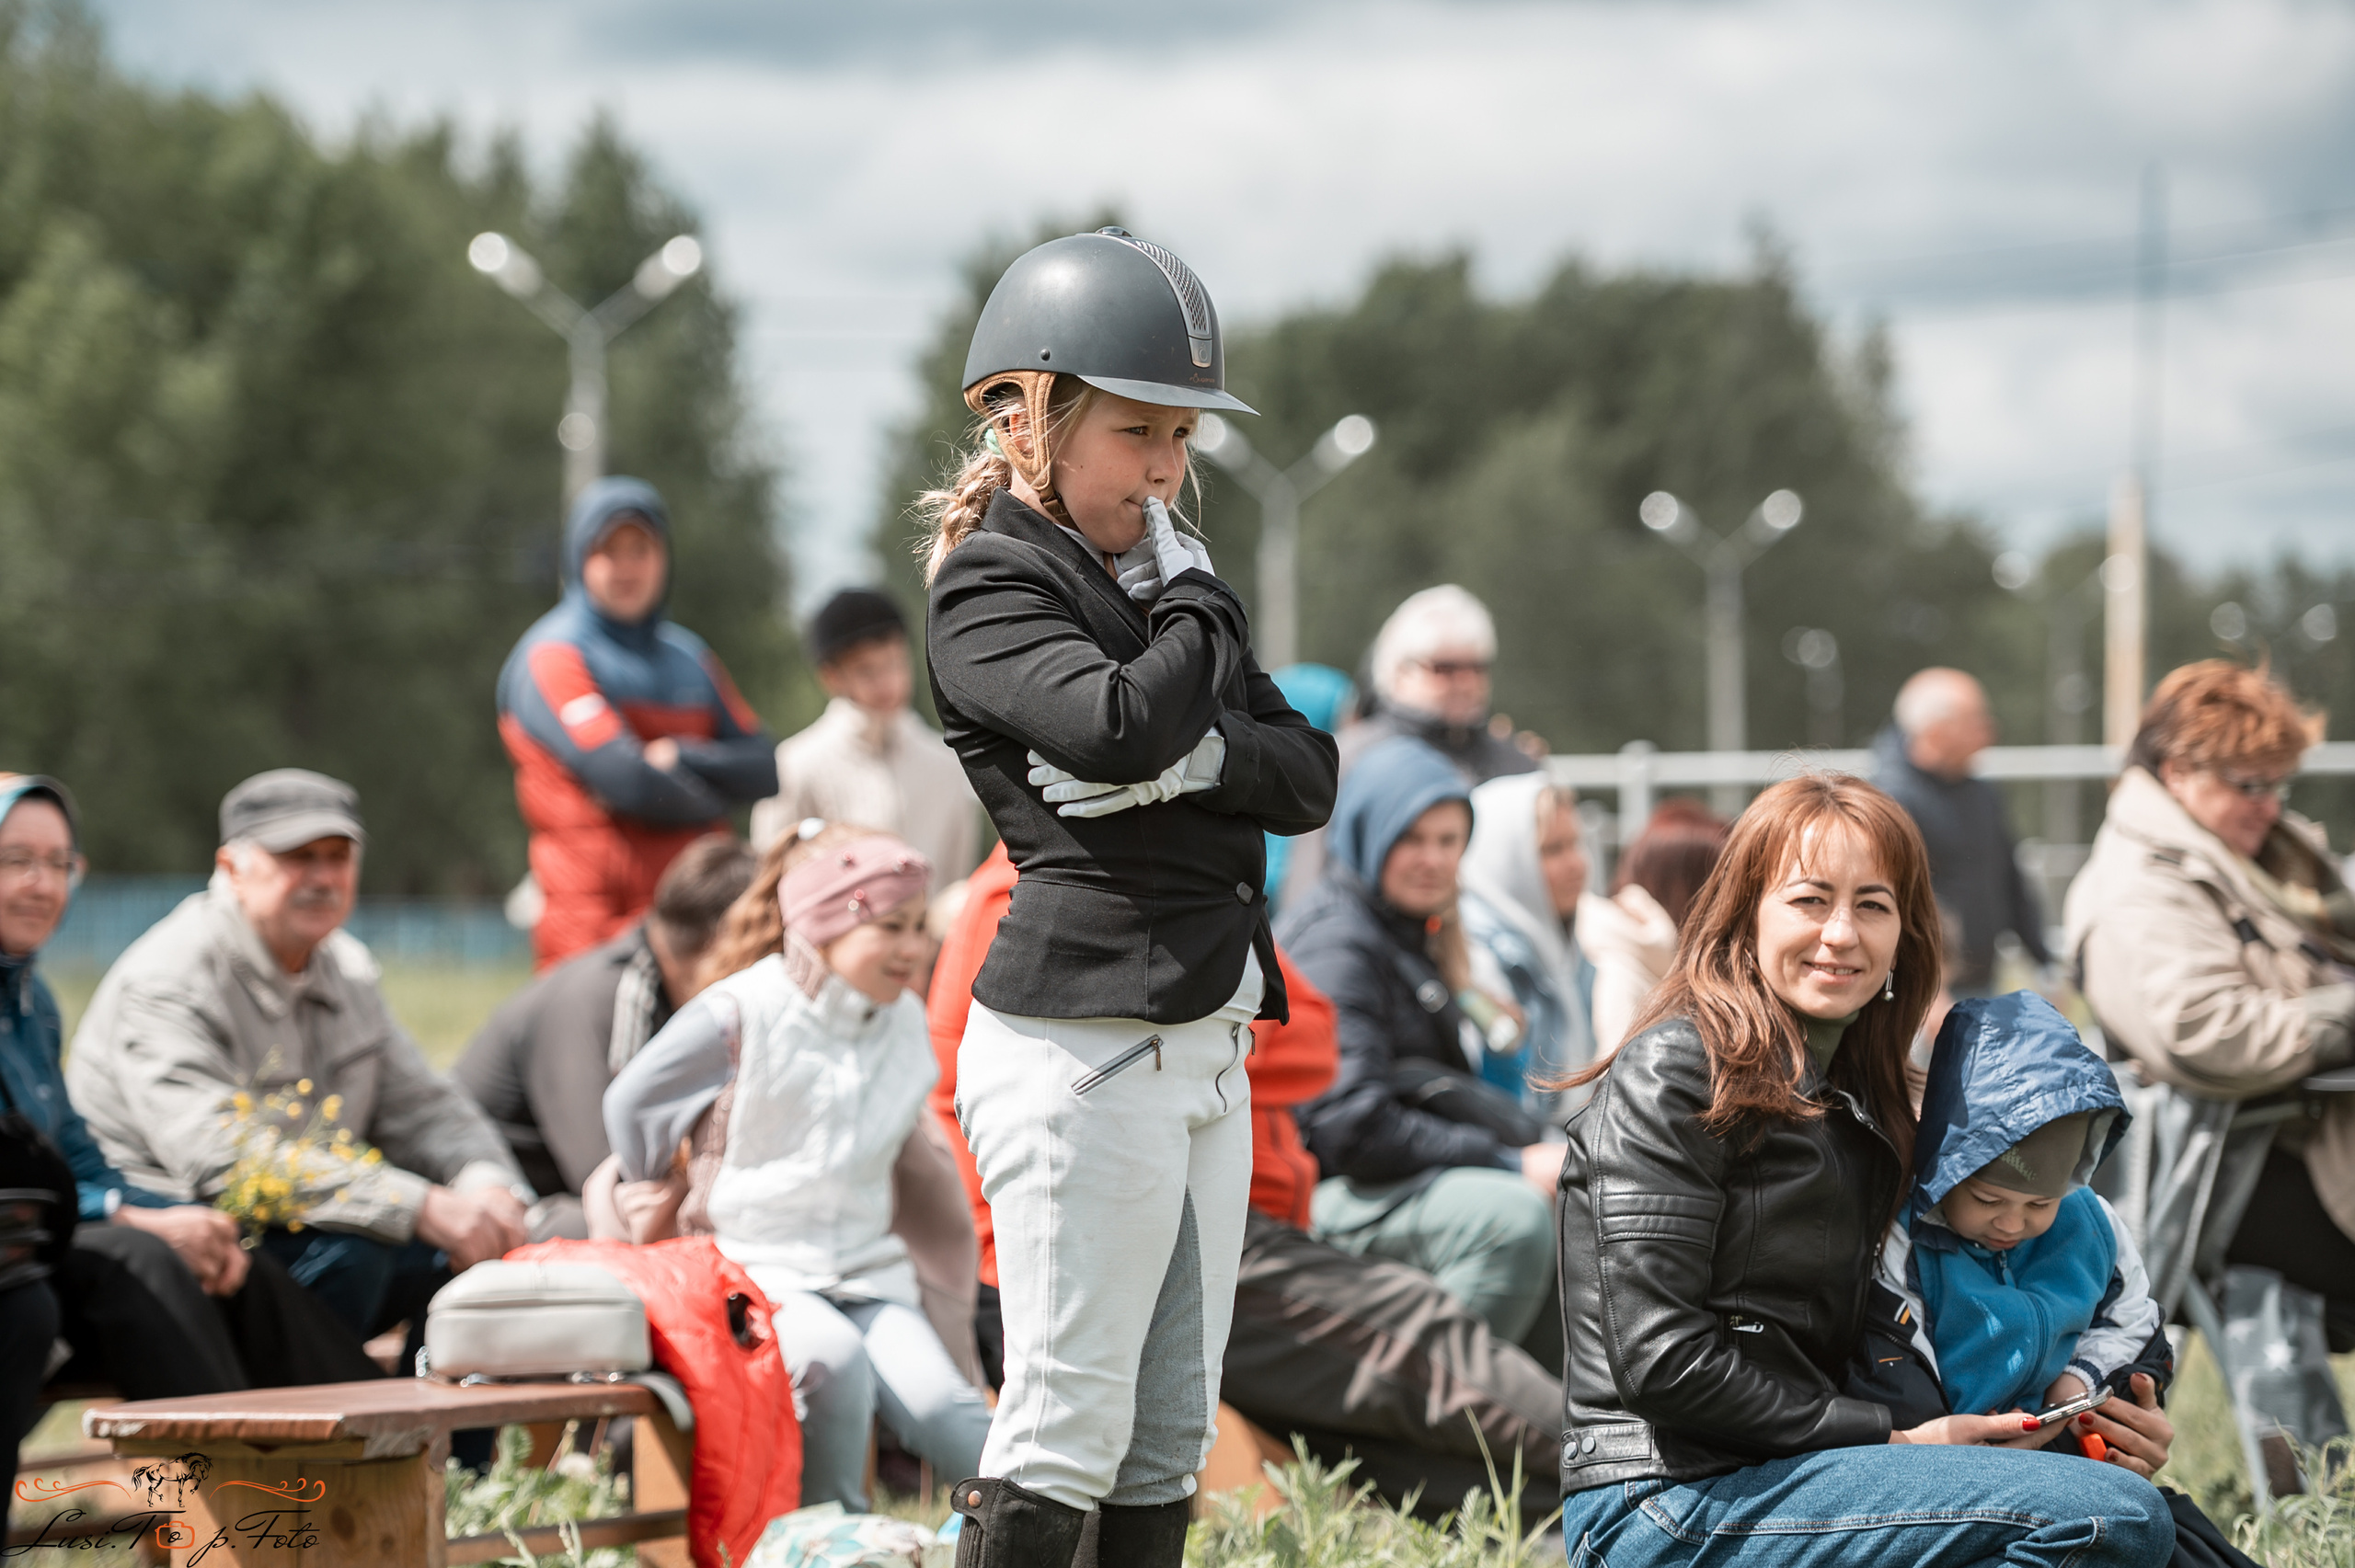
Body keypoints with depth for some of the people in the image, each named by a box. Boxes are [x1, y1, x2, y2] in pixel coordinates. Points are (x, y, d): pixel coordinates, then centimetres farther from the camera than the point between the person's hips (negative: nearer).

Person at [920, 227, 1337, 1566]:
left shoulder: (1170, 577, 18)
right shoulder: (990, 596, -6)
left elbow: (1310, 777, 9)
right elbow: (1120, 723, -25)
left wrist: (1198, 760, -11)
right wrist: (1200, 616, -6)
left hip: (1207, 1041, 8)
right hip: (1083, 1044, -8)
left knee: (1172, 1436, 10)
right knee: (1067, 1427, -9)